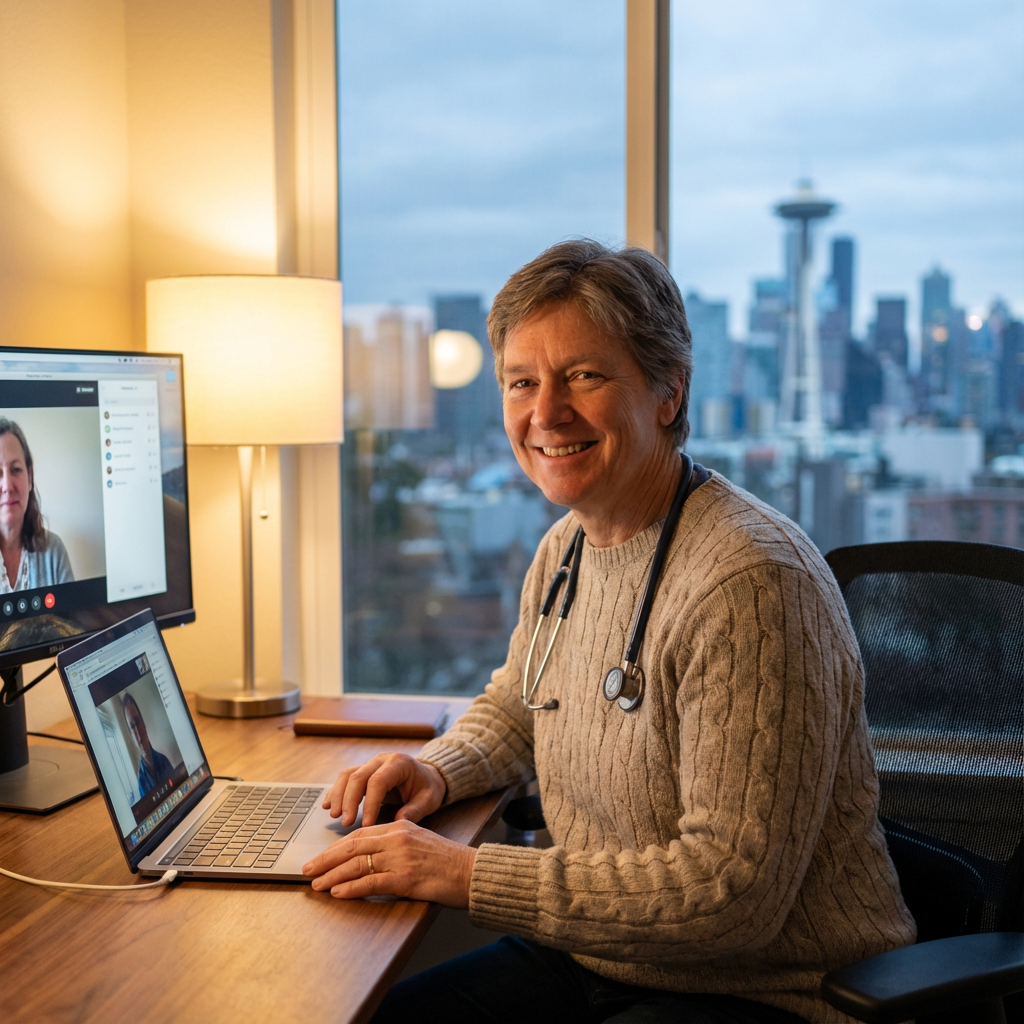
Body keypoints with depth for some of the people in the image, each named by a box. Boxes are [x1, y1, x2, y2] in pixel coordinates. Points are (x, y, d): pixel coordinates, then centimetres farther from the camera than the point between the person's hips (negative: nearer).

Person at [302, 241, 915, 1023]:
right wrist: (437, 769, -1)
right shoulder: (568, 545, 3)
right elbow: (514, 707, 22)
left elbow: (732, 891, -26)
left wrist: (464, 874, -25)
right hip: (596, 957, 8)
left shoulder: (750, 583, -25)